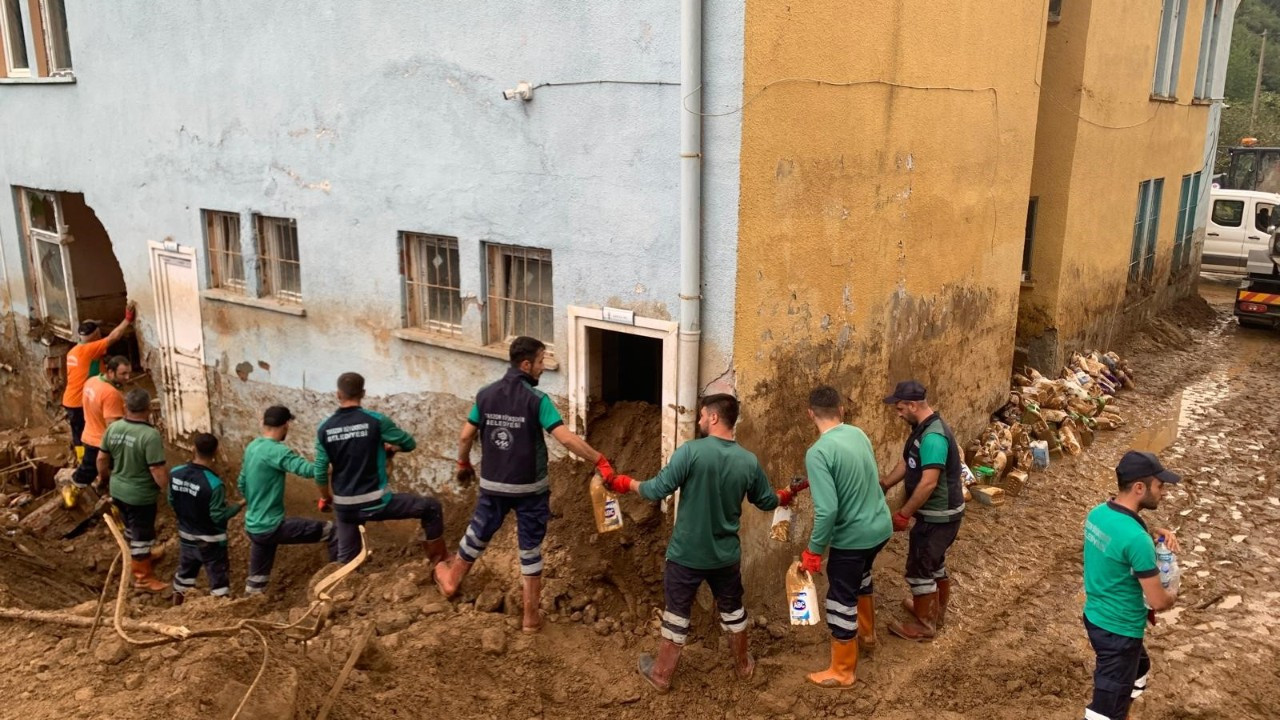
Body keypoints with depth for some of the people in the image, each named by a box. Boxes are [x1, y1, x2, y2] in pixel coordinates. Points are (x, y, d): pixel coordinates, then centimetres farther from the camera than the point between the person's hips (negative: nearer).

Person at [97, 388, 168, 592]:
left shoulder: (113, 428, -6)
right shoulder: (150, 435, -27)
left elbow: (102, 458, 6)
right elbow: (157, 470, -26)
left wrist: (104, 476, 24)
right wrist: (170, 489, -10)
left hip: (117, 490, 7)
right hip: (141, 495, -7)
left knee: (132, 529, 28)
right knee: (142, 535, 9)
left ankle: (138, 558, 50)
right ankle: (143, 577, 23)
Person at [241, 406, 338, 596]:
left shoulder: (252, 447, 8)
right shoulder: (276, 451, -20)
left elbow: (242, 484, 19)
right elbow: (308, 469, -33)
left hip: (253, 527, 9)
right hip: (271, 527, -9)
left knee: (256, 581, 18)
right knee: (329, 531, -1)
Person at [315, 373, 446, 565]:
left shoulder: (324, 429, 0)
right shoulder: (375, 421, -11)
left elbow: (320, 472, 3)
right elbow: (409, 444, 0)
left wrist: (326, 498, 21)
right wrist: (392, 448, 22)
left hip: (344, 506, 5)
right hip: (375, 502, -4)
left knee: (346, 557, 21)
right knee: (431, 508, 11)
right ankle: (438, 563, 18)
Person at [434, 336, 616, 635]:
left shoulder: (485, 394, -4)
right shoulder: (536, 399, -18)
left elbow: (466, 436, 3)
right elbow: (566, 438, -25)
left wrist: (463, 464, 21)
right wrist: (600, 461, -21)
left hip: (493, 485, 4)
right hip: (530, 488, -3)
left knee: (479, 533, 25)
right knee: (530, 548, 9)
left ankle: (450, 579, 47)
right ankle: (531, 616, 18)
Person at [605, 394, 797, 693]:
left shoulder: (691, 451, -20)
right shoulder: (749, 461, -6)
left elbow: (658, 490, -20)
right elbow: (766, 501, 8)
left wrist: (627, 484, -2)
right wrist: (784, 497, 32)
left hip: (687, 553, -3)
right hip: (726, 554, 4)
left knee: (677, 612, 11)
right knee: (732, 608, 23)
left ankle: (662, 675, 25)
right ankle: (743, 664, 41)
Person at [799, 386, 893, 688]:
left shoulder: (818, 453, -24)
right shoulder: (859, 434, -1)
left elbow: (827, 510, -29)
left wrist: (814, 550, -17)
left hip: (852, 536, -8)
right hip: (880, 526, 8)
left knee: (842, 600, 9)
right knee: (861, 576, 32)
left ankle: (842, 671, 23)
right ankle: (867, 634, 52)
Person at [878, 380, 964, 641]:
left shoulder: (933, 437, -29)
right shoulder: (925, 429, 5)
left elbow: (929, 483, -31)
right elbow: (906, 464, 15)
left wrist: (903, 514, -24)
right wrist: (883, 485, 8)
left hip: (938, 516, -10)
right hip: (940, 512, 10)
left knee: (919, 569, 3)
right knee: (934, 563, 24)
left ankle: (924, 626, 17)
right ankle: (936, 612, 41)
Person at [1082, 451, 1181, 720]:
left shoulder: (1098, 513, -5)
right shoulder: (1136, 539, -31)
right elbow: (1157, 602, -22)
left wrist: (1154, 533, 0)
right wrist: (1173, 596, 1)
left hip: (1095, 617, 9)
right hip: (1119, 630, -9)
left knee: (1138, 670, 34)